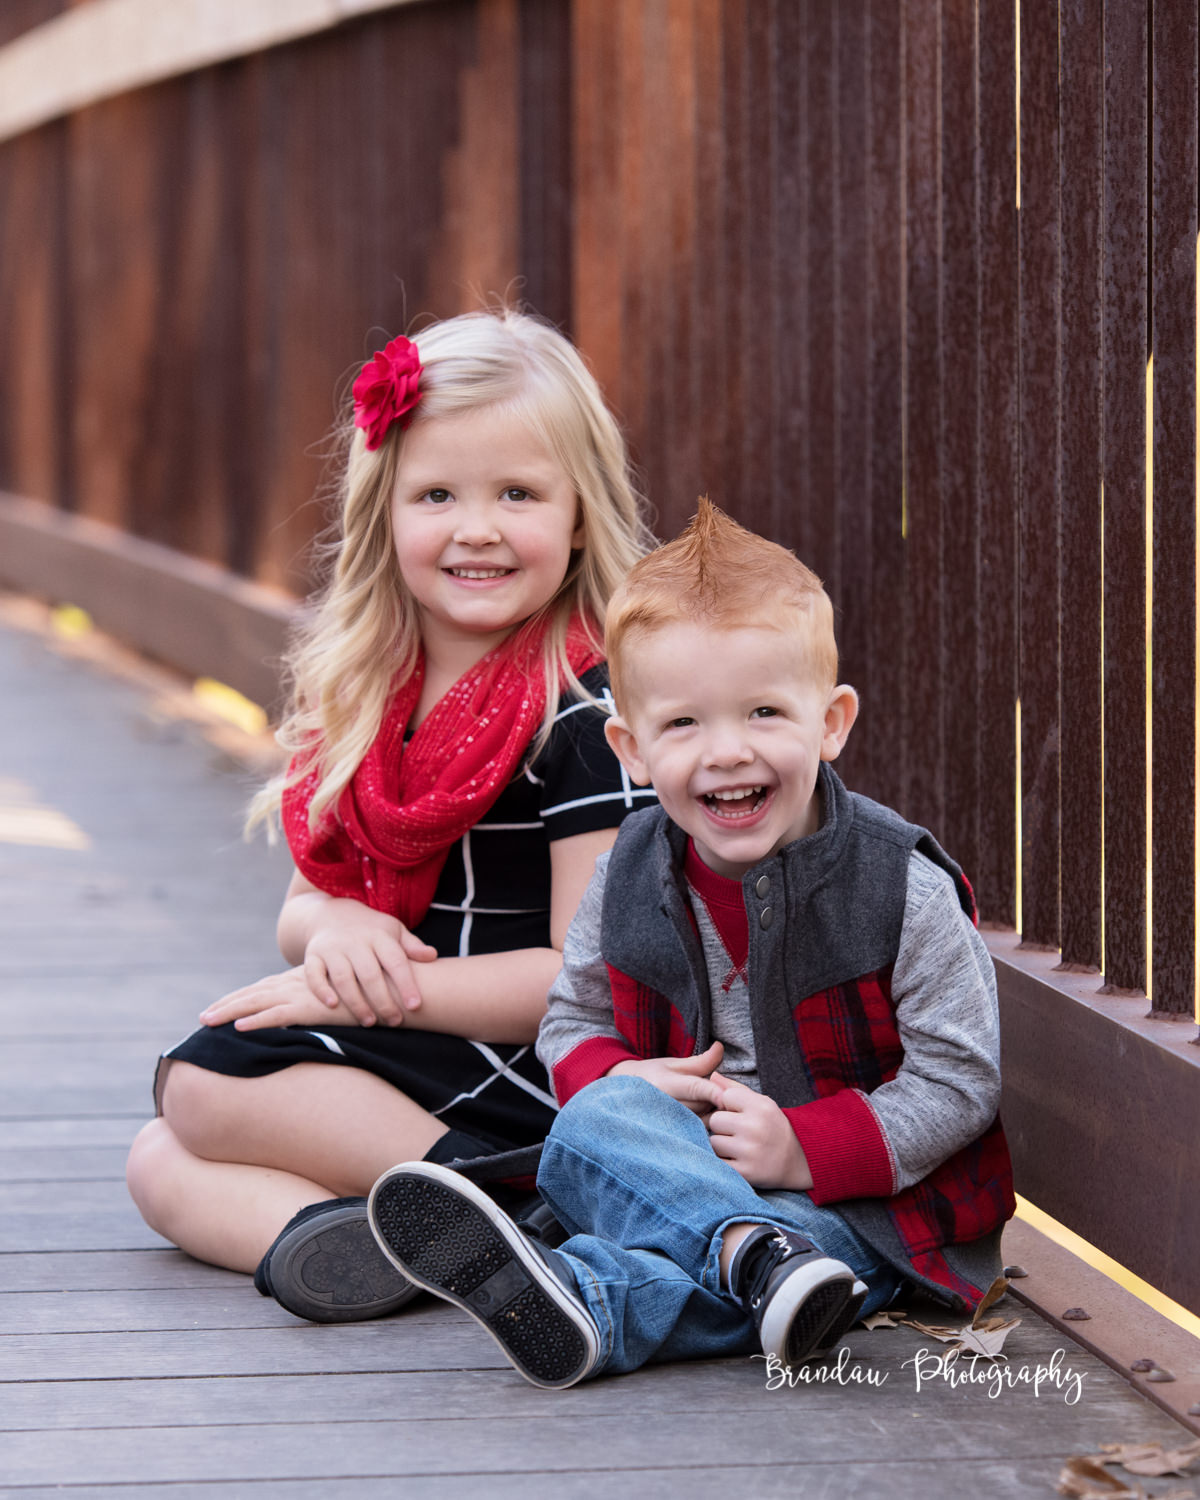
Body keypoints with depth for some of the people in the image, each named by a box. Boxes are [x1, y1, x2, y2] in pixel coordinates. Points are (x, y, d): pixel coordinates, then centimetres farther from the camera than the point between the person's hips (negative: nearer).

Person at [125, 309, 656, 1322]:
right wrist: (335, 929, -9)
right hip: (403, 1062, 9)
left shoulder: (586, 713, -14)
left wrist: (377, 990, -17)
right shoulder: (370, 693, 9)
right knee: (162, 1166, -4)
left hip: (535, 1087, -9)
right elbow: (305, 905, 17)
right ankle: (326, 1229, -31)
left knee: (204, 1081, -18)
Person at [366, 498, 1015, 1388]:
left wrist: (805, 1147, -21)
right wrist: (623, 1083, -11)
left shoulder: (903, 888, -10)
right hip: (676, 1165, 4)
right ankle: (757, 1255, -51)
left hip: (856, 1199, -4)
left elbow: (961, 1078, -9)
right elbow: (574, 1020, 14)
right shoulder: (627, 881, 2)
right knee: (597, 1119, -30)